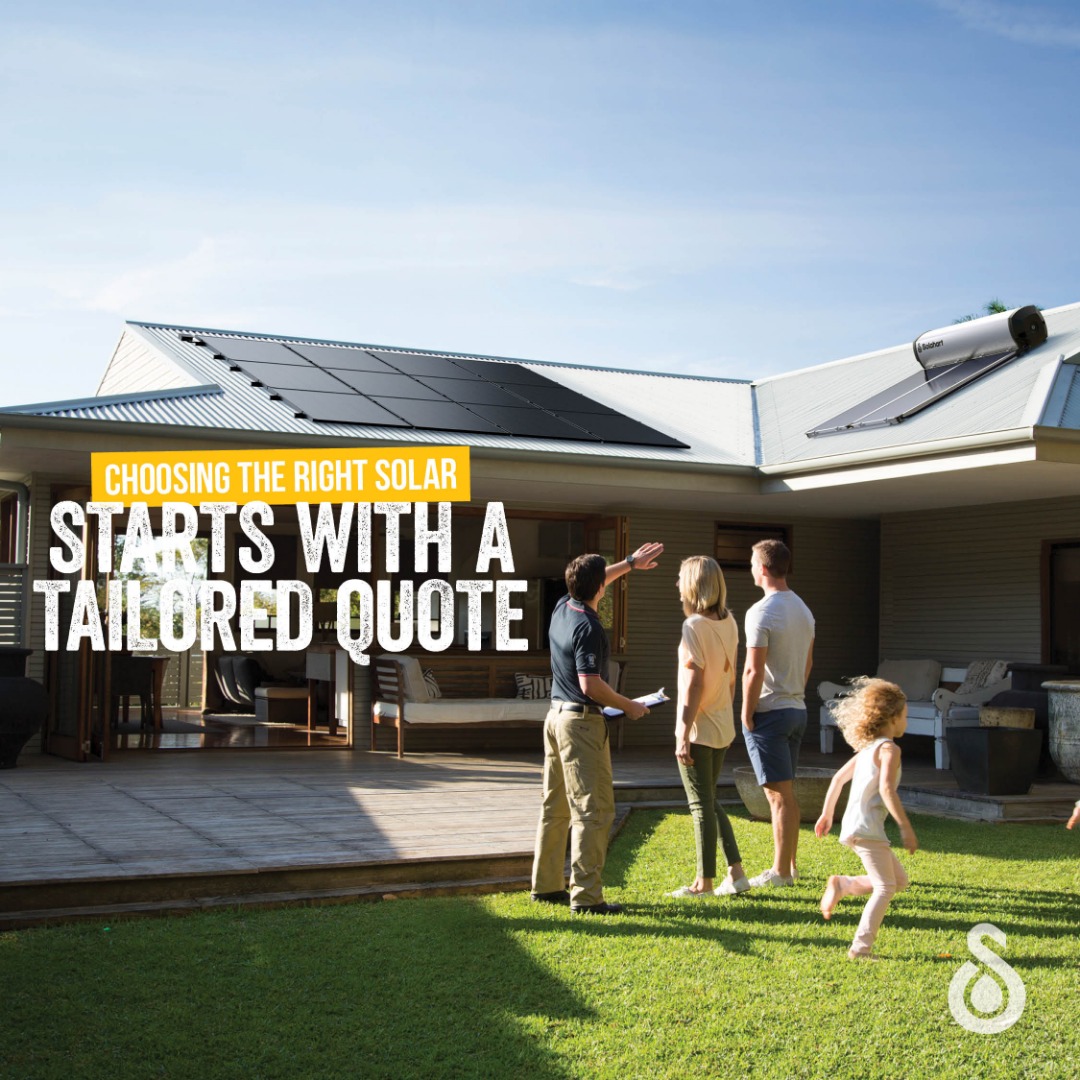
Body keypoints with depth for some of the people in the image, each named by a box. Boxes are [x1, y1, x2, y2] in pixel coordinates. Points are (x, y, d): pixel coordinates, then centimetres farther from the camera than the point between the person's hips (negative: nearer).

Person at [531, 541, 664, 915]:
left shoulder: (562, 608, 7)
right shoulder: (588, 627, -19)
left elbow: (591, 583, 28)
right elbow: (591, 685, -25)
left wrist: (631, 562, 34)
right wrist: (629, 706, -11)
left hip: (557, 716, 10)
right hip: (582, 721, -9)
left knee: (555, 806, 14)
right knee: (593, 810, -7)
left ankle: (546, 885, 20)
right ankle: (586, 895, -8)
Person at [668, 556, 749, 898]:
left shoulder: (694, 626, -18)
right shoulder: (728, 622, 5)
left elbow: (694, 682, -20)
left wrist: (683, 734, -17)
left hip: (699, 728, -8)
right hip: (722, 726, 8)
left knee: (702, 805, 1)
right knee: (709, 801, 19)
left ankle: (704, 883, 10)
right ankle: (736, 872, 18)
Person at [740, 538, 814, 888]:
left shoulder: (761, 612, -16)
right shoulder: (803, 610, 11)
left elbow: (753, 671, -19)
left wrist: (747, 715, -12)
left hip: (769, 712, -9)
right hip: (798, 709, 9)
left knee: (779, 794, -5)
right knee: (786, 791, 16)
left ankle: (780, 872, 1)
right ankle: (789, 864, 22)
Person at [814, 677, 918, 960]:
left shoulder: (867, 748, 19)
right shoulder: (889, 748, -9)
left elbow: (838, 777, 23)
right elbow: (886, 789, -22)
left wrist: (827, 814, 29)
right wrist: (906, 828, -22)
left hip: (853, 826, 9)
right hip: (867, 827, -9)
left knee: (900, 880, 15)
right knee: (885, 887, -9)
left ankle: (842, 884, 10)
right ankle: (861, 947, -14)